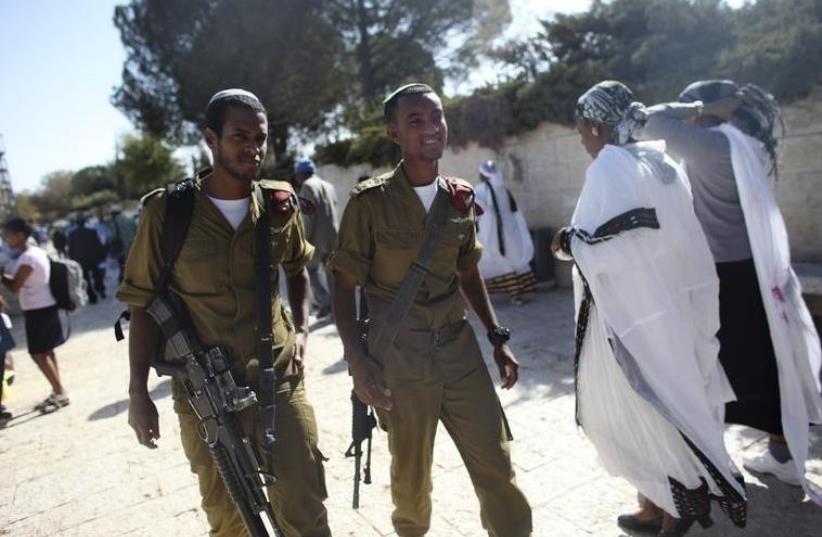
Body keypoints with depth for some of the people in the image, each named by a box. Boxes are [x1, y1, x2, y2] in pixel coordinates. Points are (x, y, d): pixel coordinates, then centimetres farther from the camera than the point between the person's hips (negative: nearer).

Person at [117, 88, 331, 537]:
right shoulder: (166, 212, -7)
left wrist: (301, 328, 6)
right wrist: (138, 393, -3)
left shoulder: (280, 204, 1)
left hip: (279, 381, 1)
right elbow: (143, 302, -1)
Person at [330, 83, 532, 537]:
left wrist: (497, 336, 11)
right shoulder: (369, 201, -9)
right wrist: (357, 359, -15)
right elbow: (344, 284, -6)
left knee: (496, 463, 6)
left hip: (460, 347, 4)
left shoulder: (459, 199, 4)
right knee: (411, 474, 13)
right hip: (398, 356, -3)